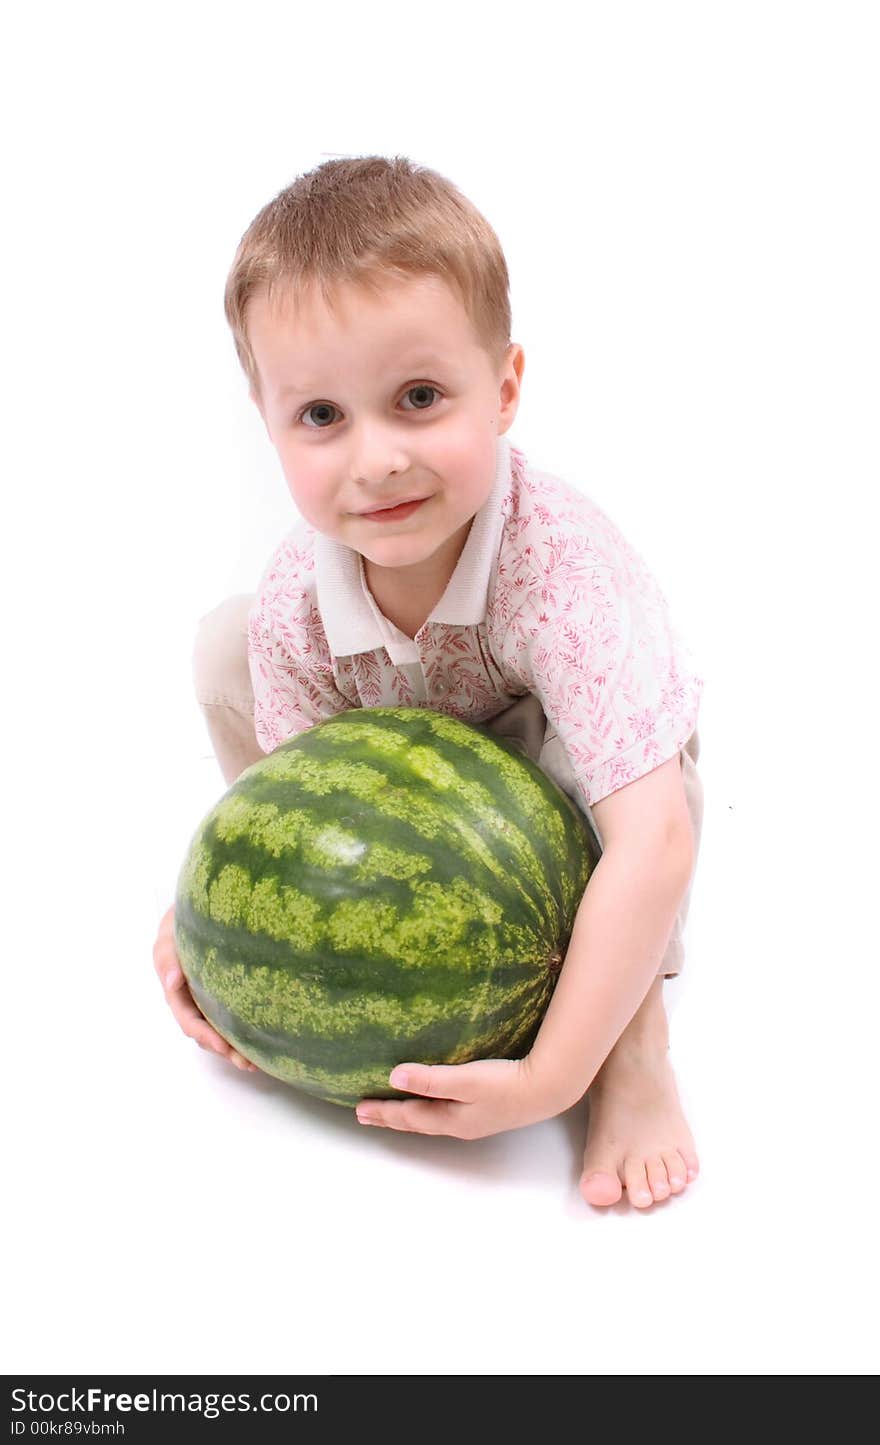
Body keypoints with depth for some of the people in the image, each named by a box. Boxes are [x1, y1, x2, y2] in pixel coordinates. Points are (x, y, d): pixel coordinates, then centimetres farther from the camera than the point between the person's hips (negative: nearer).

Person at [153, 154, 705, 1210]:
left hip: (566, 784, -3)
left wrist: (552, 1076, -48)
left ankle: (637, 1042, -22)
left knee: (626, 723, -38)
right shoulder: (294, 603, -28)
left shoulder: (561, 567, -42)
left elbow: (654, 841, -48)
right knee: (226, 643, -13)